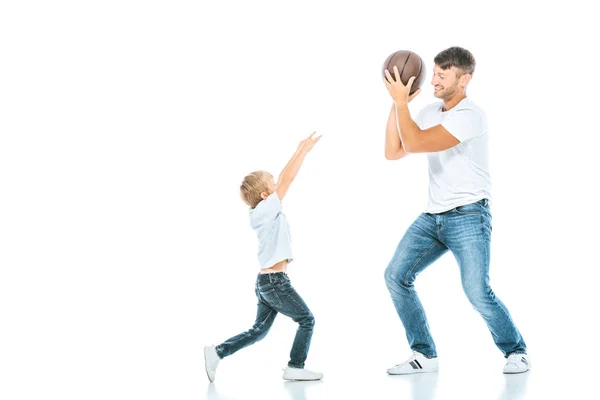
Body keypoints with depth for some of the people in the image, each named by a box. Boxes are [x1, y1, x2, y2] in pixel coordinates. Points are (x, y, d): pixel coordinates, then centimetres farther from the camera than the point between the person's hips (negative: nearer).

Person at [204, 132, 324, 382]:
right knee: (307, 320, 3)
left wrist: (299, 152, 19)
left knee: (259, 330, 15)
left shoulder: (263, 213, 10)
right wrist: (304, 150, -9)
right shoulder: (267, 209, -12)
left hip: (266, 281, 9)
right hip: (275, 281, -9)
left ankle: (217, 352, 10)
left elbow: (282, 180, 18)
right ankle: (295, 368, 3)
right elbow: (287, 180, -15)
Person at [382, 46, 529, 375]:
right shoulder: (429, 113, 11)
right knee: (396, 277, -3)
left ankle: (516, 352, 8)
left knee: (477, 293, -15)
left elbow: (415, 144, -23)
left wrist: (401, 102, -15)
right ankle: (424, 355, 6)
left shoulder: (469, 115, -15)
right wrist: (397, 103, 2)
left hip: (468, 215, -7)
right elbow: (393, 152, 7)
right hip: (433, 216, 8)